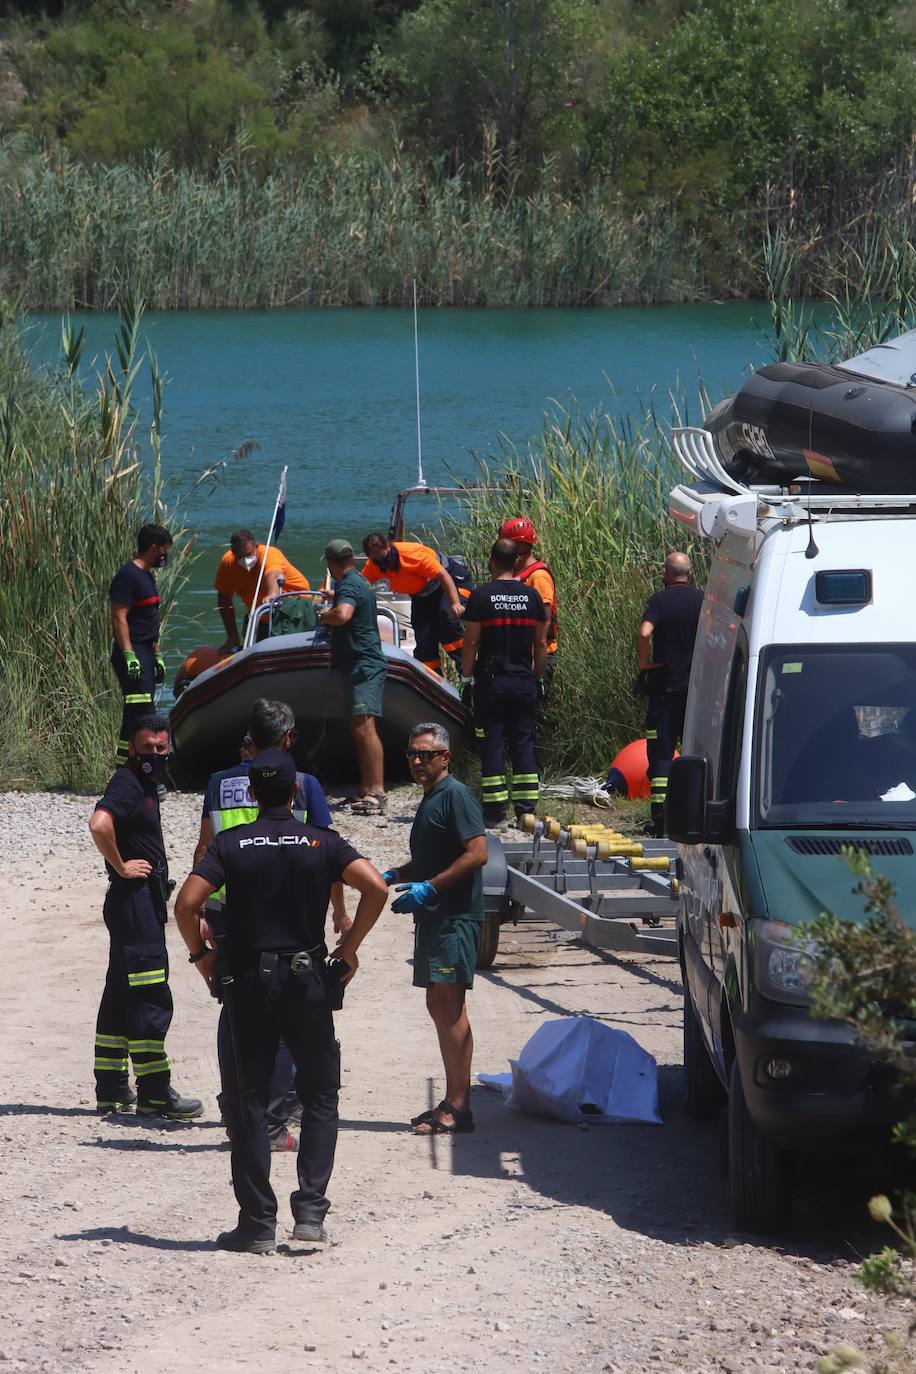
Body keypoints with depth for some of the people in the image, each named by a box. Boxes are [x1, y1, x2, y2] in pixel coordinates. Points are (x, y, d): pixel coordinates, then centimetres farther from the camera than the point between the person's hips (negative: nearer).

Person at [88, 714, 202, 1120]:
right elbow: (100, 824, -32)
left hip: (145, 900, 10)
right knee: (150, 998, -10)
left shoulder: (144, 783, 16)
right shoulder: (127, 783, -14)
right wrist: (121, 867, -20)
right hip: (133, 899, -10)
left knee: (121, 994, 13)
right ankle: (154, 1093, -9)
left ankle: (111, 1088, 18)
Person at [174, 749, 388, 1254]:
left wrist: (199, 953, 3)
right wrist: (350, 945, -1)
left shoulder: (230, 844, -1)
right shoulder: (320, 843, 0)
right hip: (308, 983, 1)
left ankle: (257, 1224, 4)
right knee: (320, 1098, 12)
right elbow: (375, 887, -13)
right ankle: (310, 1209, -1)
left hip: (247, 985, 0)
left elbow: (186, 903, -13)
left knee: (247, 1104, 6)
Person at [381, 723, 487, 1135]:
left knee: (450, 1006, -12)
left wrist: (428, 888, -20)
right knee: (438, 1005, 12)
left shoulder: (455, 795, -11)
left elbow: (477, 853, -19)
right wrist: (394, 876, 14)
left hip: (455, 916, -10)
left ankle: (458, 1108, -13)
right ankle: (453, 1102, 17)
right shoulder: (429, 799, 20)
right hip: (432, 916, 10)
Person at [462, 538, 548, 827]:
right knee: (523, 744, 7)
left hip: (491, 682, -3)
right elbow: (541, 644, 7)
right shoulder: (532, 596, 4)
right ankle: (526, 810, 5)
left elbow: (471, 641, -7)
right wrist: (538, 677, 17)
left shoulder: (481, 596, -7)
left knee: (492, 745, 1)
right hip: (524, 682, 3)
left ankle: (495, 811, -1)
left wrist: (466, 676, 2)